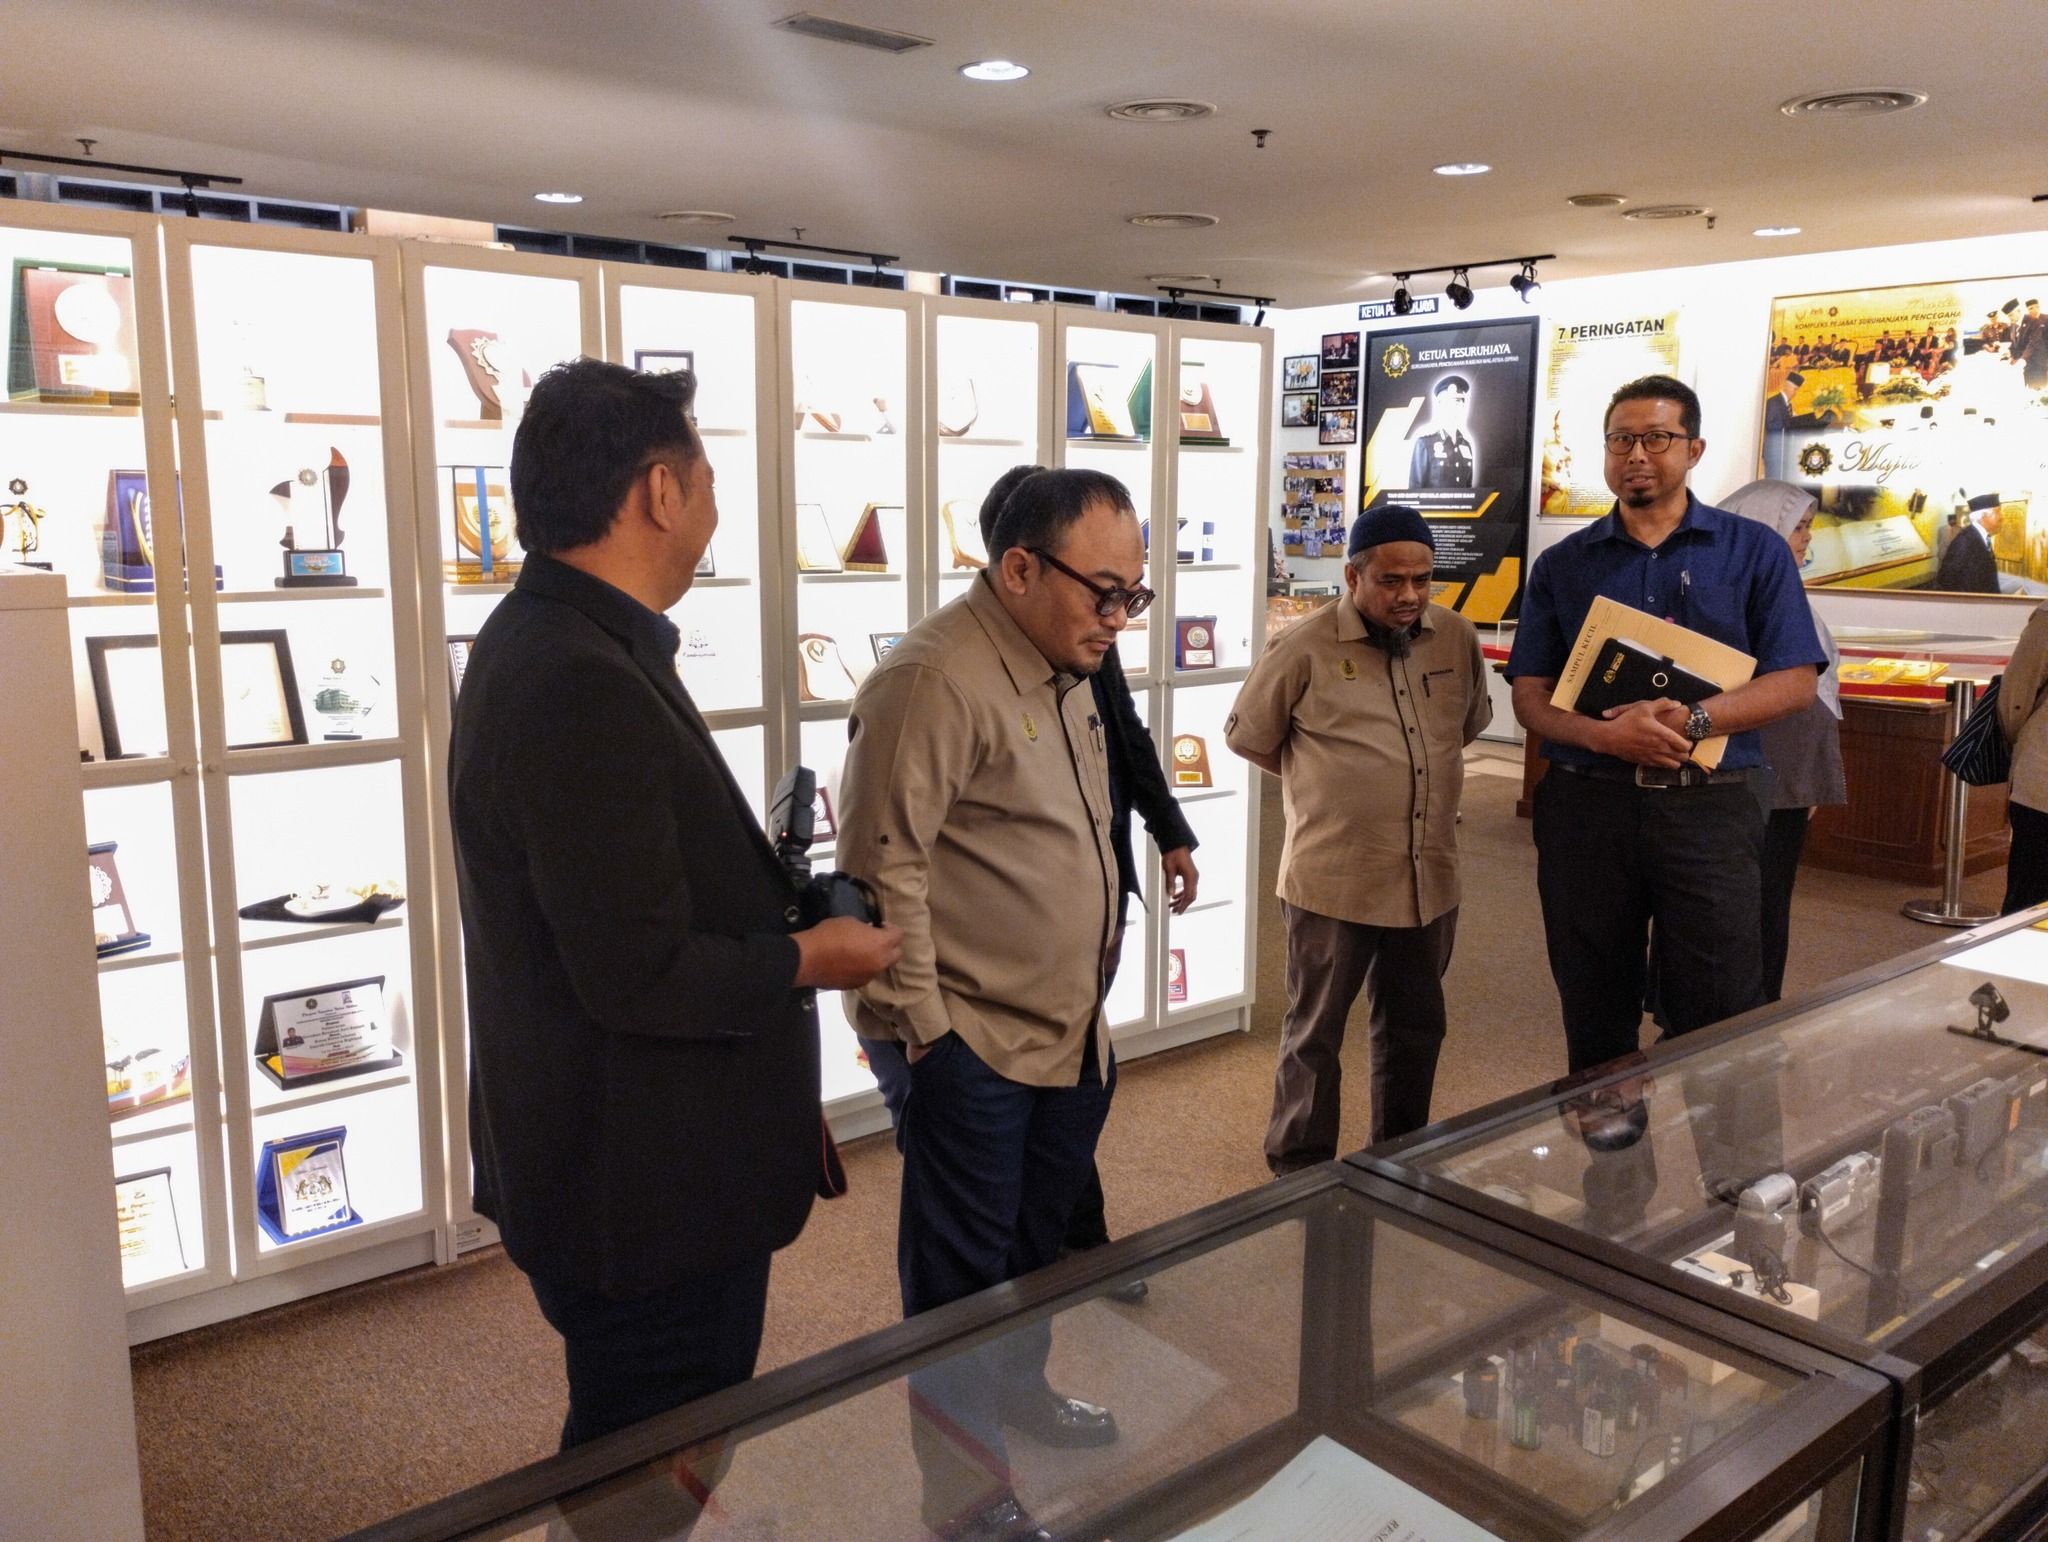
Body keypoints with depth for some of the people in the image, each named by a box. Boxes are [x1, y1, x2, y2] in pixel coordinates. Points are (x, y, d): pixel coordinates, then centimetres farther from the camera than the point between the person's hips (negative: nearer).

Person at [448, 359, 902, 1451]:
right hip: (645, 1198, -10)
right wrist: (807, 959, -13)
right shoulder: (585, 687, -28)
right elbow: (638, 975, -28)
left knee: (638, 1458, 28)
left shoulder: (545, 642, 6)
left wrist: (769, 893, 7)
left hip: (617, 1170, 10)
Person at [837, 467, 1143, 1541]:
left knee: (1039, 1244, 25)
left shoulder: (1063, 673, 11)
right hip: (973, 1048, -9)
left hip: (1071, 1038, 9)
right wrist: (922, 1025, -19)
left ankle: (1018, 1389, 47)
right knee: (963, 1278, 7)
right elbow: (884, 865, -23)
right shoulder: (935, 678, -20)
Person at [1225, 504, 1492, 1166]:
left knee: (1415, 1029, 18)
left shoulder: (1458, 638, 4)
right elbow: (1245, 735, 1)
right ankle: (1300, 1173, 22)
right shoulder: (1304, 648, -11)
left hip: (1430, 879, 5)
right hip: (1333, 880, -5)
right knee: (1315, 1034, 7)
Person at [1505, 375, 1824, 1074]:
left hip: (1708, 808, -1)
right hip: (1587, 805, 2)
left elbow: (1795, 682, 0)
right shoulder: (1563, 564, 10)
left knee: (1721, 1023, 0)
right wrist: (1604, 734, -16)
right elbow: (1530, 694, 4)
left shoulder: (1754, 551, 6)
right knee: (1595, 1025, 11)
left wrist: (1694, 719, -17)